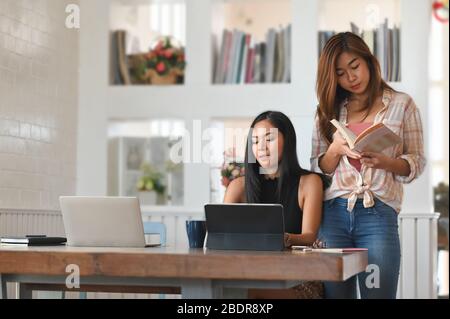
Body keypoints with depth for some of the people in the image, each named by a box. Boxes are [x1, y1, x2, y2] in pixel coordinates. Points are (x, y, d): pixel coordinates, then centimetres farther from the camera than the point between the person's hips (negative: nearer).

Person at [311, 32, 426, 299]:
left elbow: (417, 163, 5)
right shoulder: (329, 110, 14)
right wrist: (336, 150, -9)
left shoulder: (401, 104, 8)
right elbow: (317, 169, 12)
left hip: (378, 214, -2)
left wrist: (384, 162, -15)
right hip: (333, 214, 2)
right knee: (335, 293, 1)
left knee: (378, 293, -7)